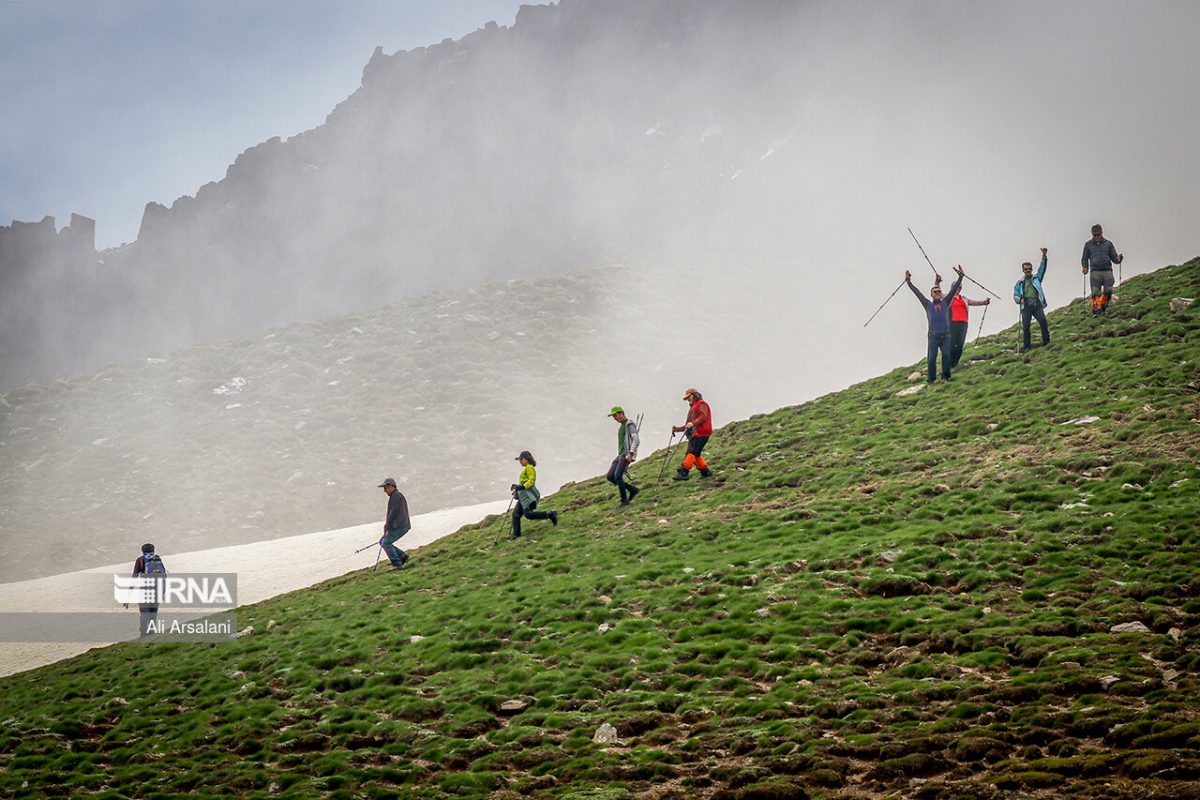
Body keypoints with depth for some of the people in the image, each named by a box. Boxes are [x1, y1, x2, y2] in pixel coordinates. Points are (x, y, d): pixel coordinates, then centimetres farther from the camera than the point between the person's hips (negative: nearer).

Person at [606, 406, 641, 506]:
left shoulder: (630, 424, -7)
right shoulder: (621, 426, 22)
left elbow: (635, 440, -19)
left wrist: (631, 453, -31)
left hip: (627, 455, -10)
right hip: (620, 455, 10)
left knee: (617, 476, -22)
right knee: (610, 477, -1)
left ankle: (625, 500, -12)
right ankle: (633, 489, 8)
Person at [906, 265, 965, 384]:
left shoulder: (945, 303, 12)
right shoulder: (928, 305, 10)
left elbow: (954, 289, 9)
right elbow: (917, 292, 11)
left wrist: (960, 277, 3)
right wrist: (908, 282, 11)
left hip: (945, 335, 0)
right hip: (933, 335, 0)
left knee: (946, 354, -19)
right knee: (932, 358, -9)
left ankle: (945, 376, -15)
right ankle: (931, 380, 0)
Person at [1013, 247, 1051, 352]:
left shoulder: (1036, 278, 20)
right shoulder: (1020, 283, 20)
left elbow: (1042, 268, 9)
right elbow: (1015, 295, 16)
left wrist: (1044, 256, -2)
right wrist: (1019, 299, -7)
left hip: (1037, 304, 0)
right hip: (1026, 305, 0)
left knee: (1043, 320, -20)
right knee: (1025, 326, -10)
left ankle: (1046, 341, -12)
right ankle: (1026, 346, -5)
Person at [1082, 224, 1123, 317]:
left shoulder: (1108, 244, 15)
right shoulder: (1088, 244, 13)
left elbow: (1114, 258, 14)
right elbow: (1085, 259, 17)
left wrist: (1118, 259, -10)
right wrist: (1085, 268, -2)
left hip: (1107, 271, 1)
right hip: (1095, 272, -1)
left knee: (1108, 291, -9)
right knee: (1096, 292, -12)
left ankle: (1103, 307, 13)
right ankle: (1096, 311, -12)